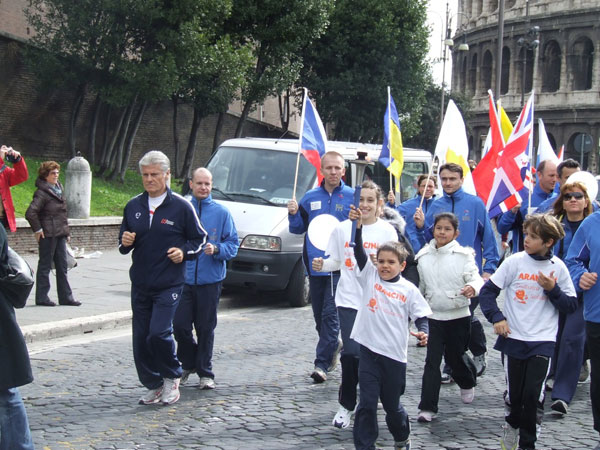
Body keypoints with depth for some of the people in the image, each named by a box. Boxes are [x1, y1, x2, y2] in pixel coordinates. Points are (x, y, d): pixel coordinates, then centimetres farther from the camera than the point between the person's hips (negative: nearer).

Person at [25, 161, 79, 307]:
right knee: (45, 266, 0)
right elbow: (30, 213, -22)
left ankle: (65, 297, 14)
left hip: (60, 234, 8)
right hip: (48, 235, -8)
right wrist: (37, 229, -15)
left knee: (62, 266, 9)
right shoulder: (42, 193, -13)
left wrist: (67, 231, 17)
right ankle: (41, 297, 8)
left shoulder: (59, 189, 13)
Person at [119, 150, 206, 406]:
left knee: (159, 333, -17)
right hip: (140, 284, 5)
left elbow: (199, 239, 6)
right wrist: (125, 243, -2)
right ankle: (153, 386, 20)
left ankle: (172, 378, 7)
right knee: (141, 339, 5)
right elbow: (124, 243, 21)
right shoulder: (133, 206, 10)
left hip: (169, 284, -5)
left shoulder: (181, 207, -3)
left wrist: (184, 252, -13)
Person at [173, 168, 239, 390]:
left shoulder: (221, 213, 3)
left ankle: (205, 373, 16)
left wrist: (216, 249, -15)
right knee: (180, 324, -2)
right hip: (184, 278, 1)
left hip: (210, 280, -1)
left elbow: (233, 244, 3)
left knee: (205, 328, 4)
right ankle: (188, 363, 23)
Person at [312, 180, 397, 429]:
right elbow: (335, 261, 13)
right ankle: (346, 405, 8)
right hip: (349, 299, 0)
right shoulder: (342, 229, 5)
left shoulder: (387, 231, 0)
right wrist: (322, 264, -8)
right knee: (351, 353, -10)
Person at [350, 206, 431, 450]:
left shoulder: (409, 290, -1)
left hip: (395, 354, 0)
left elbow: (421, 316, 0)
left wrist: (423, 332, -21)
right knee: (367, 403, -3)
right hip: (369, 350, 0)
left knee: (392, 404, 15)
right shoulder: (370, 277, 2)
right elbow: (359, 252, -10)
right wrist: (358, 227, -23)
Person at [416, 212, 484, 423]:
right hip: (433, 316, 2)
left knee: (455, 356, 12)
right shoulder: (423, 256, 4)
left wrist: (473, 287, -39)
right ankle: (427, 407, -2)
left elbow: (475, 277, -16)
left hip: (458, 316, -2)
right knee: (432, 361, -4)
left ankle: (468, 383, 46)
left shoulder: (463, 255, -7)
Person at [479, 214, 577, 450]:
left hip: (543, 342, 0)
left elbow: (571, 306, 2)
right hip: (513, 339, 0)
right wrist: (496, 317, -12)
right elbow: (487, 291, -1)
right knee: (514, 394, 8)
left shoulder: (558, 267, -1)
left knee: (533, 395, -8)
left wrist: (552, 289, -14)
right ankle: (513, 424, 38)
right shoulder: (515, 262, -5)